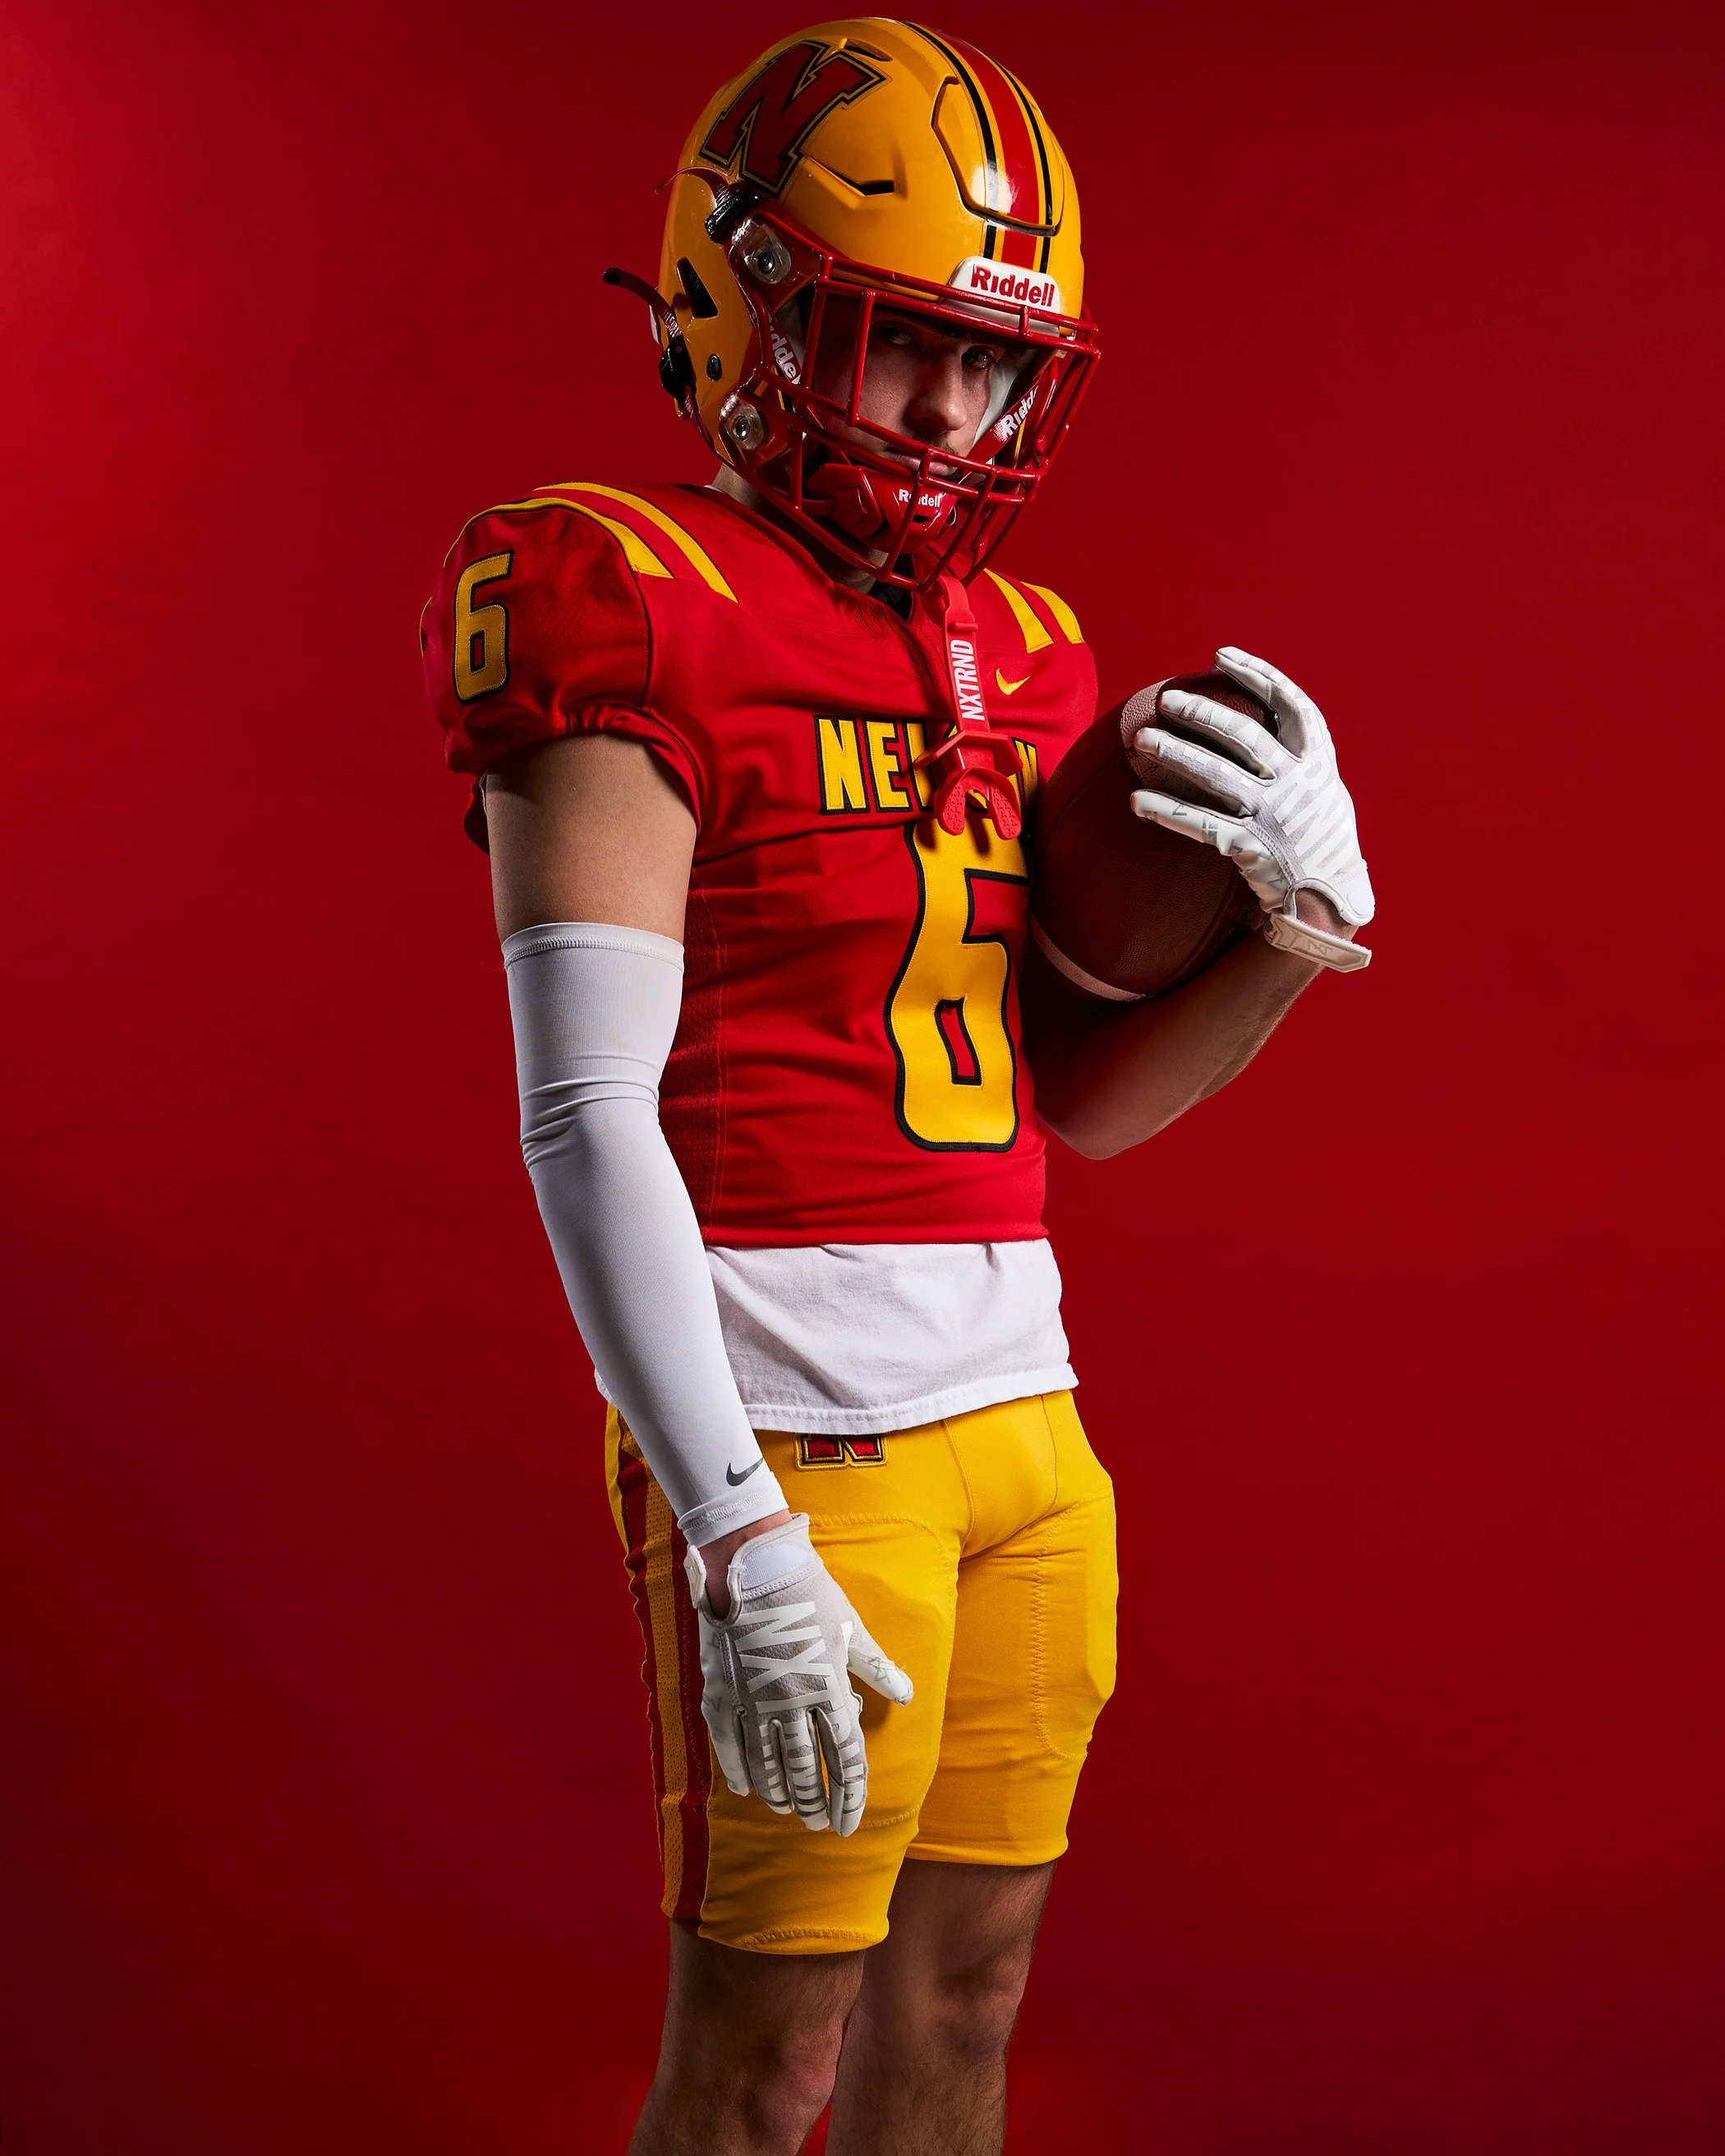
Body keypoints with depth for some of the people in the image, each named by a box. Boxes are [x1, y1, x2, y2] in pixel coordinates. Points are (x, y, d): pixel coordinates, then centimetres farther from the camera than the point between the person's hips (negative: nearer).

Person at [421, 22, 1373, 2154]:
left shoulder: (1013, 655, 11)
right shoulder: (627, 611, -11)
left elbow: (1090, 1100, 14)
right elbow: (585, 1116, -17)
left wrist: (1303, 917, -5)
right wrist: (740, 1547, -22)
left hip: (1019, 1415, 7)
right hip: (788, 1426, -7)